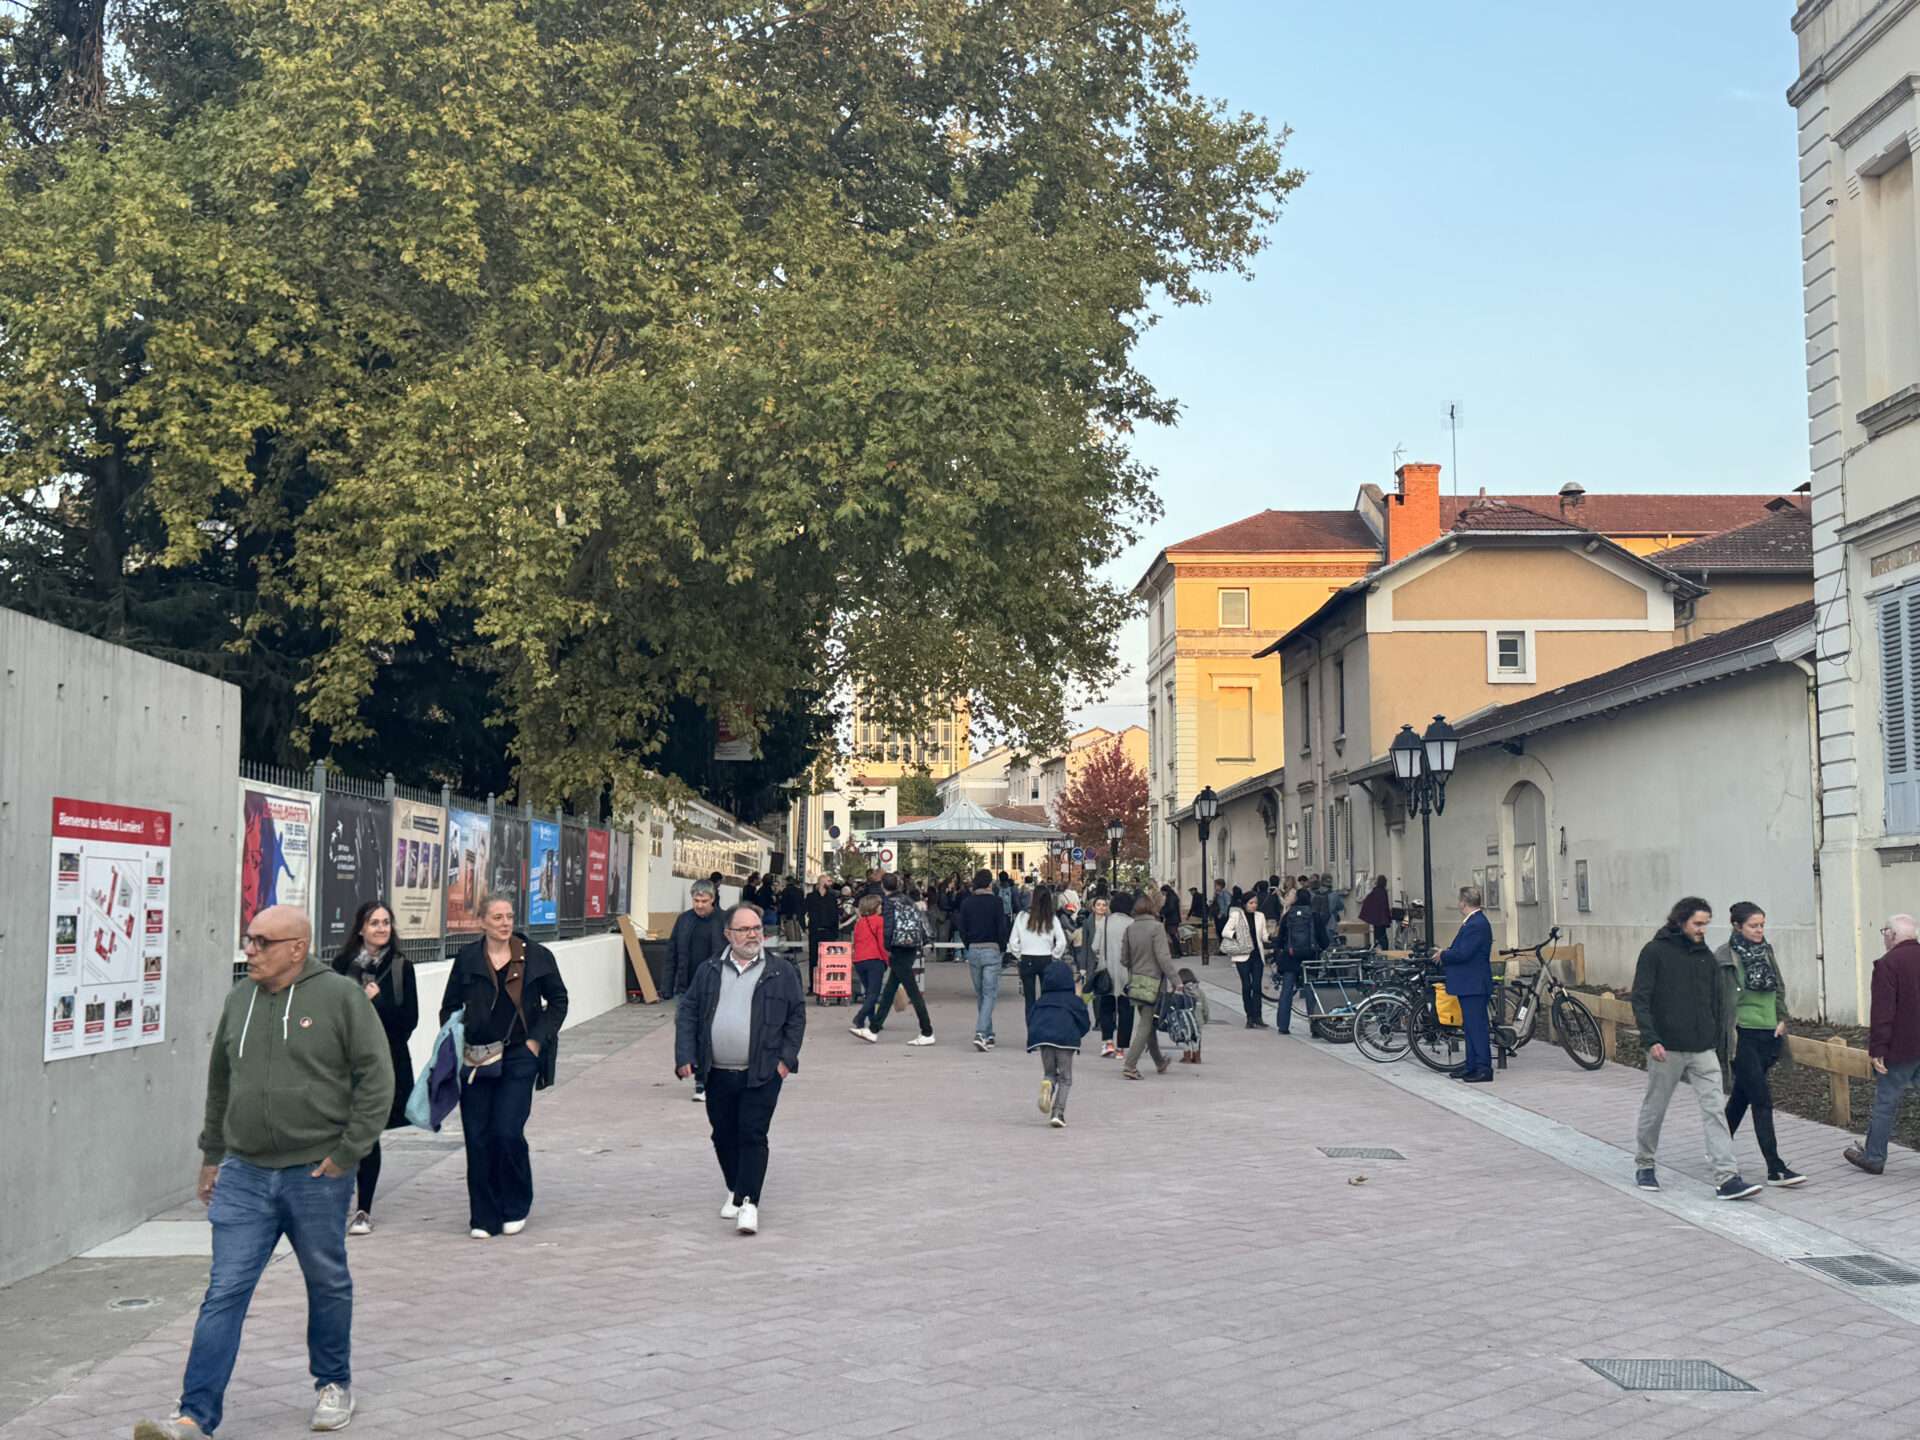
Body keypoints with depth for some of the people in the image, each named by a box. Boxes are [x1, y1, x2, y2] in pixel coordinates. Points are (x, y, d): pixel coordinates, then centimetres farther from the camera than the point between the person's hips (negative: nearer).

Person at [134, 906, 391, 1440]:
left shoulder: (340, 996, -9)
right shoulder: (239, 1000, 7)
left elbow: (376, 1078, -7)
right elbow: (219, 1082, 19)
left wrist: (347, 1154, -9)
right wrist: (212, 1155, 19)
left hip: (316, 1175, -3)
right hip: (244, 1175, 4)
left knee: (328, 1285, 13)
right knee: (225, 1292, 0)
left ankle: (333, 1384, 32)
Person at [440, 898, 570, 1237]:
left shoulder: (536, 956, 1)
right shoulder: (467, 960, 5)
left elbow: (558, 1001, 9)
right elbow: (450, 1007, 14)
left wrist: (537, 1041, 0)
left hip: (519, 1058, -2)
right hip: (475, 1060, 2)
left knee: (508, 1133, -9)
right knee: (477, 1137, 1)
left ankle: (515, 1209, 13)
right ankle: (484, 1217, 13)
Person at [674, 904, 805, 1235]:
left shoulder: (781, 971, 2)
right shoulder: (709, 971, 7)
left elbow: (797, 1015, 5)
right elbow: (687, 1013, 8)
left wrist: (787, 1057, -3)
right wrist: (685, 1056, -2)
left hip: (761, 1074, -3)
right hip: (717, 1074, 3)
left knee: (753, 1136, -8)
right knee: (724, 1136, 12)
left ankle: (748, 1202, -7)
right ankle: (735, 1191, 31)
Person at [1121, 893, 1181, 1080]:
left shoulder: (1130, 928, 3)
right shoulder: (1156, 927, -14)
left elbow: (1124, 957, 6)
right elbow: (1163, 957, -18)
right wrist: (1176, 980, -15)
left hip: (1135, 981, 6)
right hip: (1153, 982, -6)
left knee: (1147, 1022, 19)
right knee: (1146, 1025, -2)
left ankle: (1160, 1062, 33)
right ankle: (1130, 1065, -9)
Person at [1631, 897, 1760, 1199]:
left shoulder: (1706, 957, 10)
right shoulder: (1655, 952, -6)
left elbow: (1718, 1002, 18)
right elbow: (1641, 999, -9)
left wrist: (1717, 1040, 15)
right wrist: (1651, 1039, -18)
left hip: (1703, 1050, 4)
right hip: (1667, 1049, -4)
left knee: (1715, 1109, -6)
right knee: (1654, 1109, 9)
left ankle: (1727, 1178, -10)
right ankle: (1644, 1165, 28)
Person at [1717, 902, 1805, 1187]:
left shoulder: (1765, 952, 11)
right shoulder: (1725, 958, -11)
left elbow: (1779, 989, 21)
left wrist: (1781, 1019, 8)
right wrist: (1728, 1033, -13)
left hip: (1768, 1035, 7)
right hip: (1742, 1036, -7)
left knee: (1741, 1096, 17)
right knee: (1762, 1099, -10)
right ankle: (1775, 1169, -10)